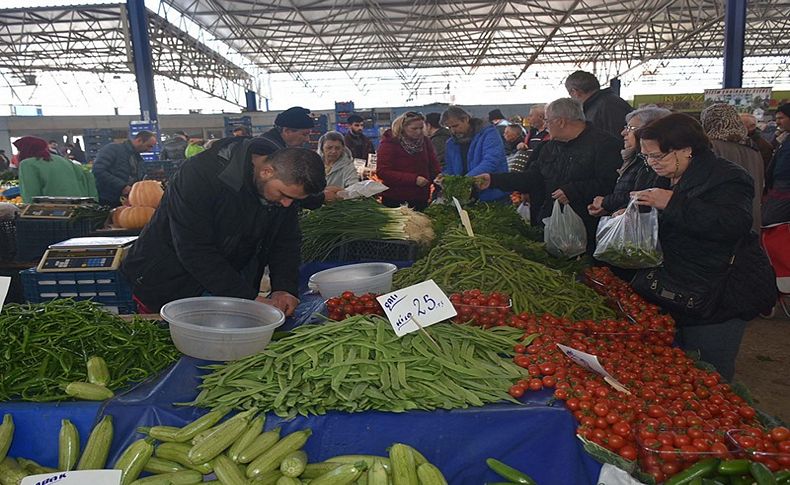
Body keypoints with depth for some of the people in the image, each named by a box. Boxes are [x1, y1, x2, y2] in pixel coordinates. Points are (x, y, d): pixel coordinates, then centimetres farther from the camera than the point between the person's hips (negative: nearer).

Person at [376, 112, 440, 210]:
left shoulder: (425, 141, 6)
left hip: (421, 199, 5)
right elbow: (382, 172, -18)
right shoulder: (389, 142, -10)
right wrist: (414, 179, -23)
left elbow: (434, 164, 10)